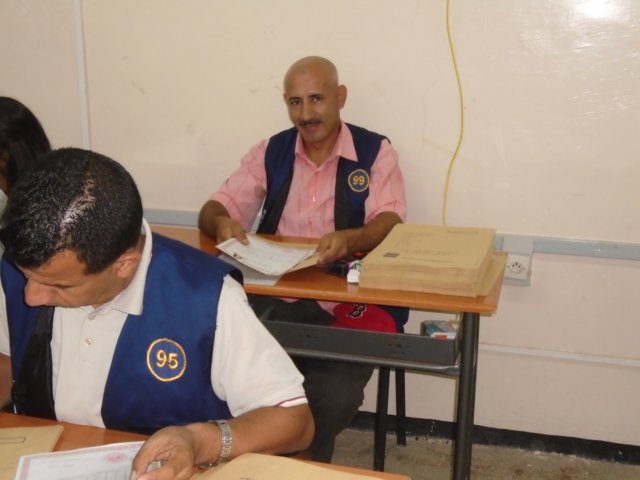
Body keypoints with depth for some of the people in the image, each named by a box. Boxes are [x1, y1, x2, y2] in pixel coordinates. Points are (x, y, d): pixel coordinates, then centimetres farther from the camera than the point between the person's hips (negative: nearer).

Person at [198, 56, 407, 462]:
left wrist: (350, 239, -34)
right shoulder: (270, 153, 10)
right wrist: (221, 222, -18)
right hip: (275, 300, 3)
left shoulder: (376, 152, 1)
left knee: (333, 397, -24)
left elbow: (390, 223, -12)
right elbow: (214, 210, 8)